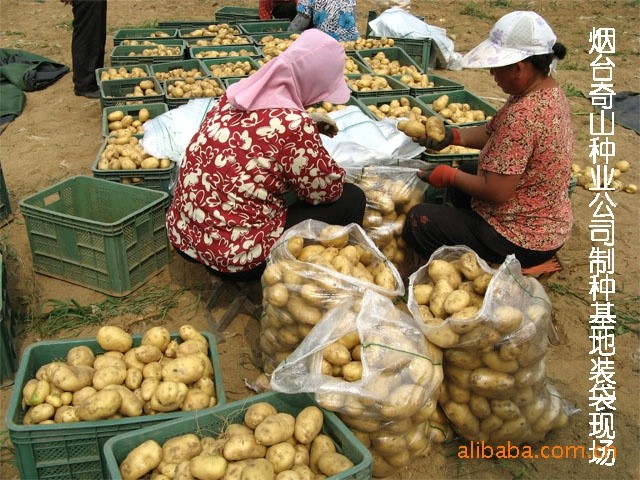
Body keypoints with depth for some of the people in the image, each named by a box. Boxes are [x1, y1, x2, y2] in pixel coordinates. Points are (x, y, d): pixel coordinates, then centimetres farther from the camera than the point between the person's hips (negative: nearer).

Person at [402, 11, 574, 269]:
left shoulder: (523, 115, -31)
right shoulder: (549, 90, -1)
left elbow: (496, 192, -28)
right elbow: (493, 132, 8)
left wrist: (450, 176, -14)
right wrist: (453, 136, -6)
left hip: (522, 242, -10)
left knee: (418, 220, -7)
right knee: (466, 172, 29)